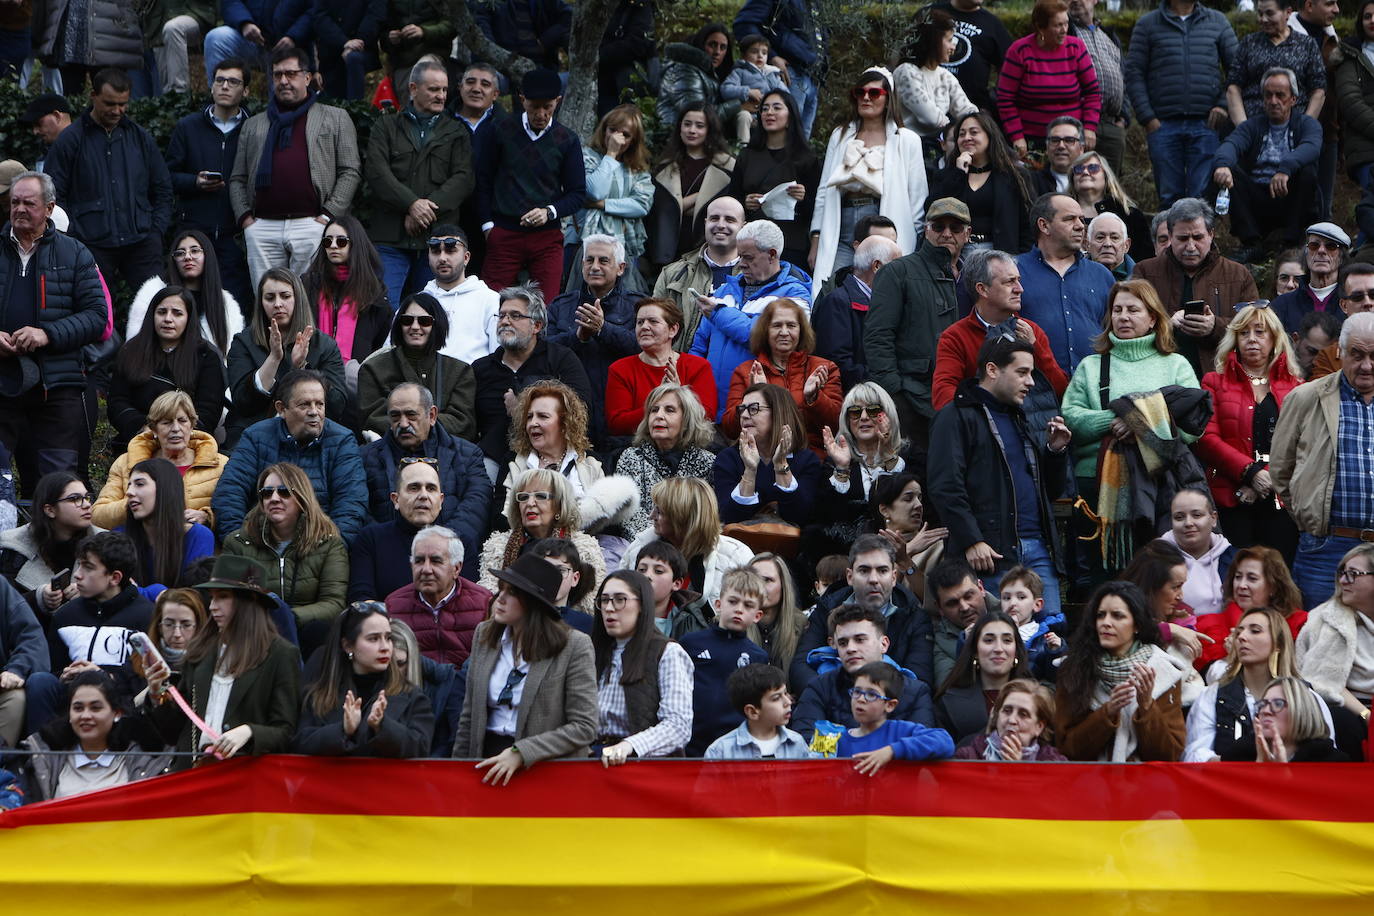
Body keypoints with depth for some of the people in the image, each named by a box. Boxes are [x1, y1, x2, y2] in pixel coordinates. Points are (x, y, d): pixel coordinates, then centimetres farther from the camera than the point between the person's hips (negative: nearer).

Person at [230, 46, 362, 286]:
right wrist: (244, 217, 3)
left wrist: (329, 215, -6)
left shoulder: (335, 118, 13)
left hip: (311, 224, -3)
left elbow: (350, 172, 5)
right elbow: (237, 179, 20)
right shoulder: (253, 125, 23)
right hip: (262, 228, 3)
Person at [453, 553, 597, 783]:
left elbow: (584, 727, -10)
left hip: (550, 767, -4)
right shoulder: (484, 635, 9)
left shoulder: (574, 646, -6)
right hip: (488, 760, 4)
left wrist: (521, 753, -15)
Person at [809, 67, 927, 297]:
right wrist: (816, 241, 11)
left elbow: (917, 200, 5)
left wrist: (916, 250, 0)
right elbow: (824, 191, 18)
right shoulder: (840, 136, 19)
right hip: (841, 234, 3)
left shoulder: (906, 140, 8)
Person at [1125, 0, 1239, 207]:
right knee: (1169, 197, 2)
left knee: (1202, 197, -4)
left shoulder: (1217, 21, 12)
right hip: (1164, 125, 0)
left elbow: (1236, 67, 11)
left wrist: (1224, 105, -3)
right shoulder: (1148, 24, 8)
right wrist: (1147, 118, -5)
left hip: (1206, 123, 1)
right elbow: (1134, 73, 4)